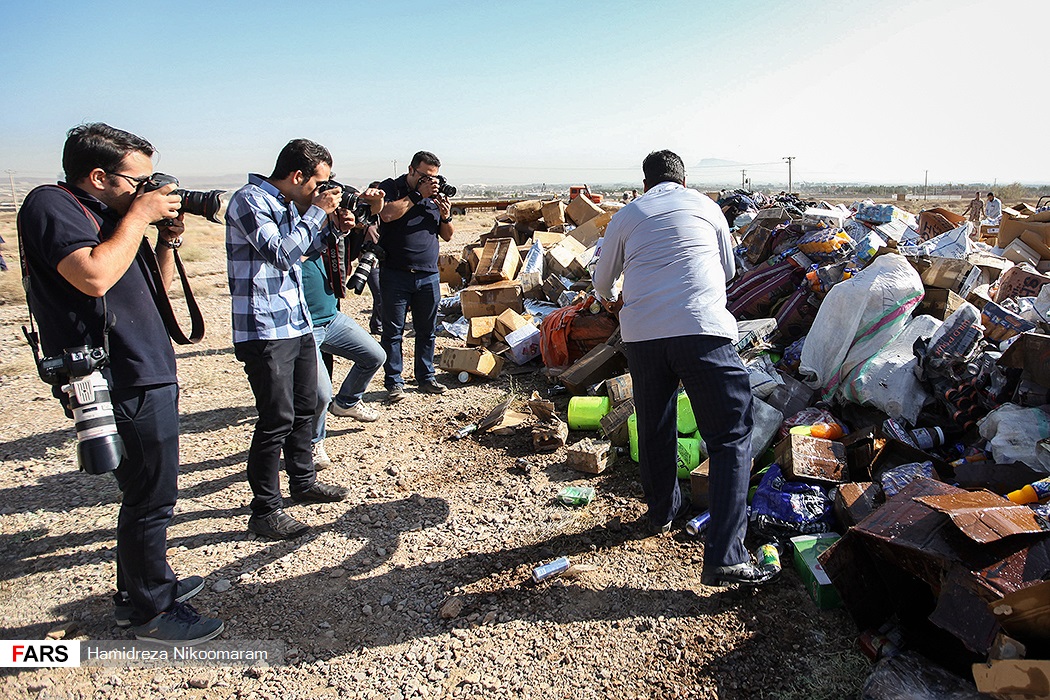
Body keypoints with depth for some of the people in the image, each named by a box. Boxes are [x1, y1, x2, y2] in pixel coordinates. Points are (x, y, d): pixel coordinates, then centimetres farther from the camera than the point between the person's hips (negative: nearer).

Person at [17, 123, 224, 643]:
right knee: (150, 497, -1)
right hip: (126, 385, -10)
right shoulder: (50, 205, -9)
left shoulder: (108, 212, 17)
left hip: (147, 377, 10)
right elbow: (93, 275, -27)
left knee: (147, 492, 19)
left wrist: (168, 239, 7)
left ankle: (146, 581, 35)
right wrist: (138, 216, -16)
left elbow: (155, 286, 22)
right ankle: (148, 611, 14)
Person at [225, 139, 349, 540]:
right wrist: (318, 212, -16)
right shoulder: (249, 201, -12)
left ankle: (303, 482, 35)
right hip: (265, 330, -9)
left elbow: (309, 248, 26)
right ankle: (264, 513, 3)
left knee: (305, 408, 18)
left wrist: (330, 220, 9)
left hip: (298, 324, 10)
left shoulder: (289, 204, 14)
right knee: (277, 420, -8)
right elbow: (280, 252, -24)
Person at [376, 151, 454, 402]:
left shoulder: (435, 195, 13)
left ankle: (425, 377, 22)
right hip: (395, 275, -4)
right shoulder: (390, 188, 1)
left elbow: (448, 236, 15)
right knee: (393, 331, 0)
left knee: (428, 330, 10)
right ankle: (394, 382, 8)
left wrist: (446, 217, -5)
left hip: (429, 275, 4)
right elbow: (386, 214, -21)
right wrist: (417, 194, -16)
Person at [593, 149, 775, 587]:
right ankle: (724, 558, -5)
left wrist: (610, 302, 52)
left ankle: (662, 512, 41)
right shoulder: (705, 206, 18)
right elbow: (728, 270, 30)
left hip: (641, 334, 2)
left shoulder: (625, 216, 19)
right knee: (731, 437, 2)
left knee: (654, 429, 21)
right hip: (702, 329, -2)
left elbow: (602, 281, 30)